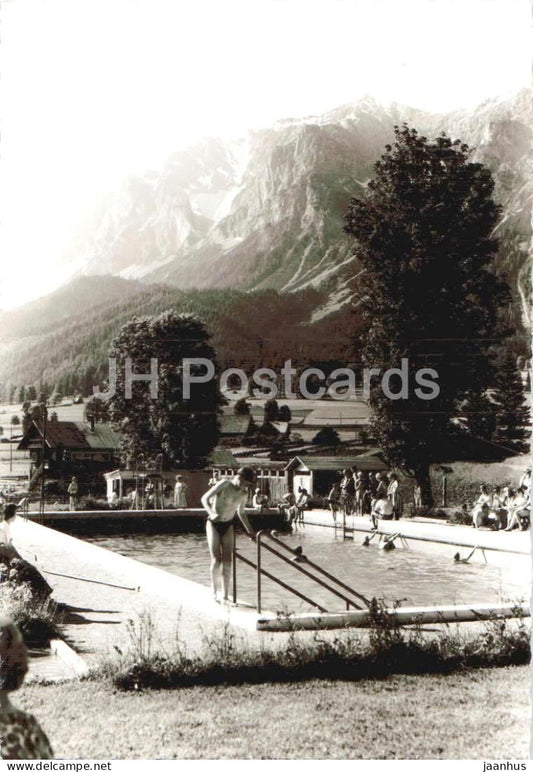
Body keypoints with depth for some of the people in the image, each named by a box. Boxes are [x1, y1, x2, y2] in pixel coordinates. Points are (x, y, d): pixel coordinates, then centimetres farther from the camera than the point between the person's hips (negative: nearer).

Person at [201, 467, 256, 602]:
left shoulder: (243, 494, -1)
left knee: (227, 562, -1)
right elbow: (204, 498, -19)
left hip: (228, 526, 4)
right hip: (214, 524, -4)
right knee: (216, 560, -10)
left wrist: (249, 530, 17)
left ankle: (225, 595, 5)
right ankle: (214, 592, 9)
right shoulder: (224, 484, -17)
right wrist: (212, 513, -35)